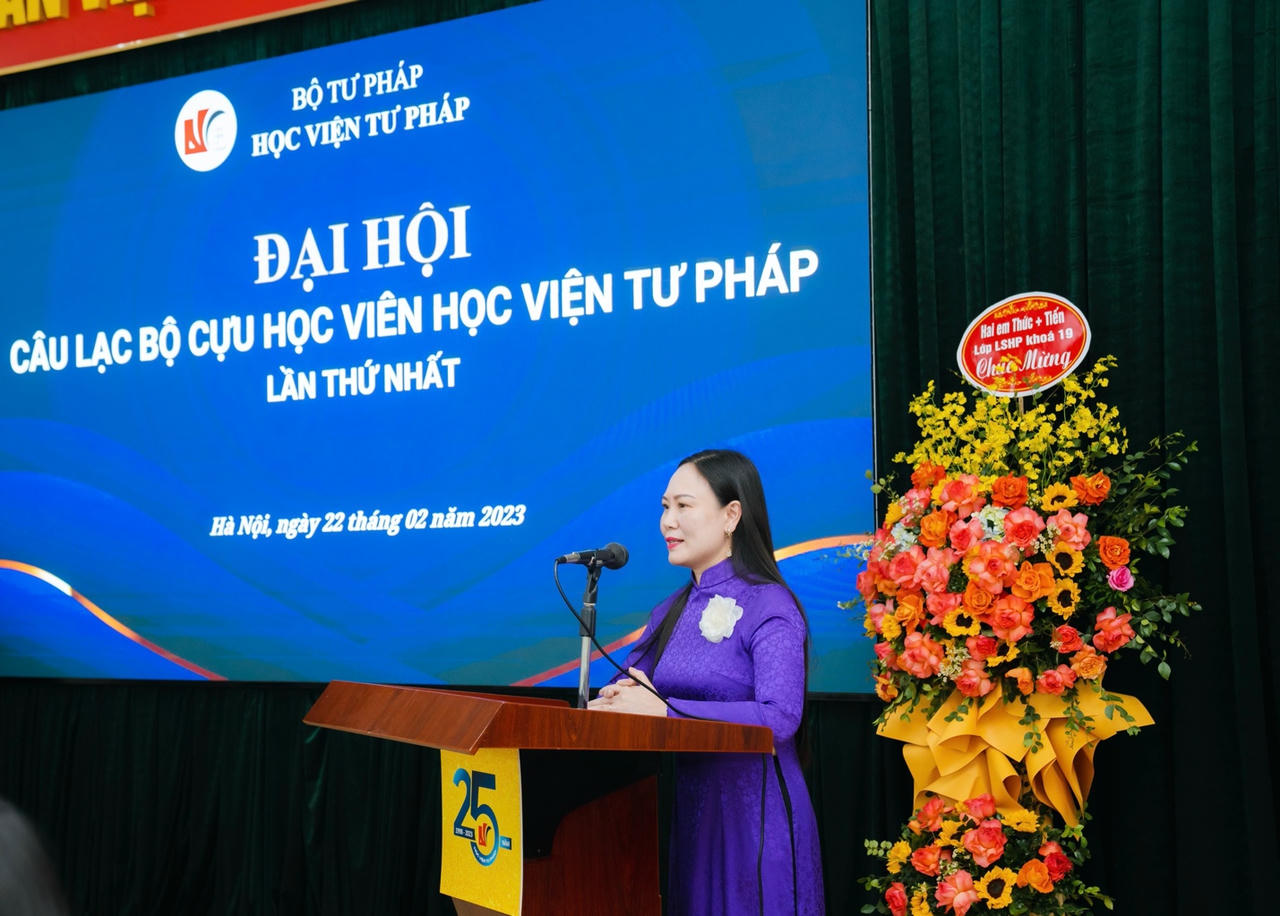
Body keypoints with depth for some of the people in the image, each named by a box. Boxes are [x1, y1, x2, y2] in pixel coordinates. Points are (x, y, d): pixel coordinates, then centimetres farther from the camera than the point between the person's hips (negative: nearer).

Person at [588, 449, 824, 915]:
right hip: (688, 810, 6)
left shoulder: (769, 607, -11)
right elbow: (619, 689, 11)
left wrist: (664, 710, -26)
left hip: (754, 814, -6)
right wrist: (621, 697, -14)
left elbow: (779, 718, -24)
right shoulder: (671, 612, 12)